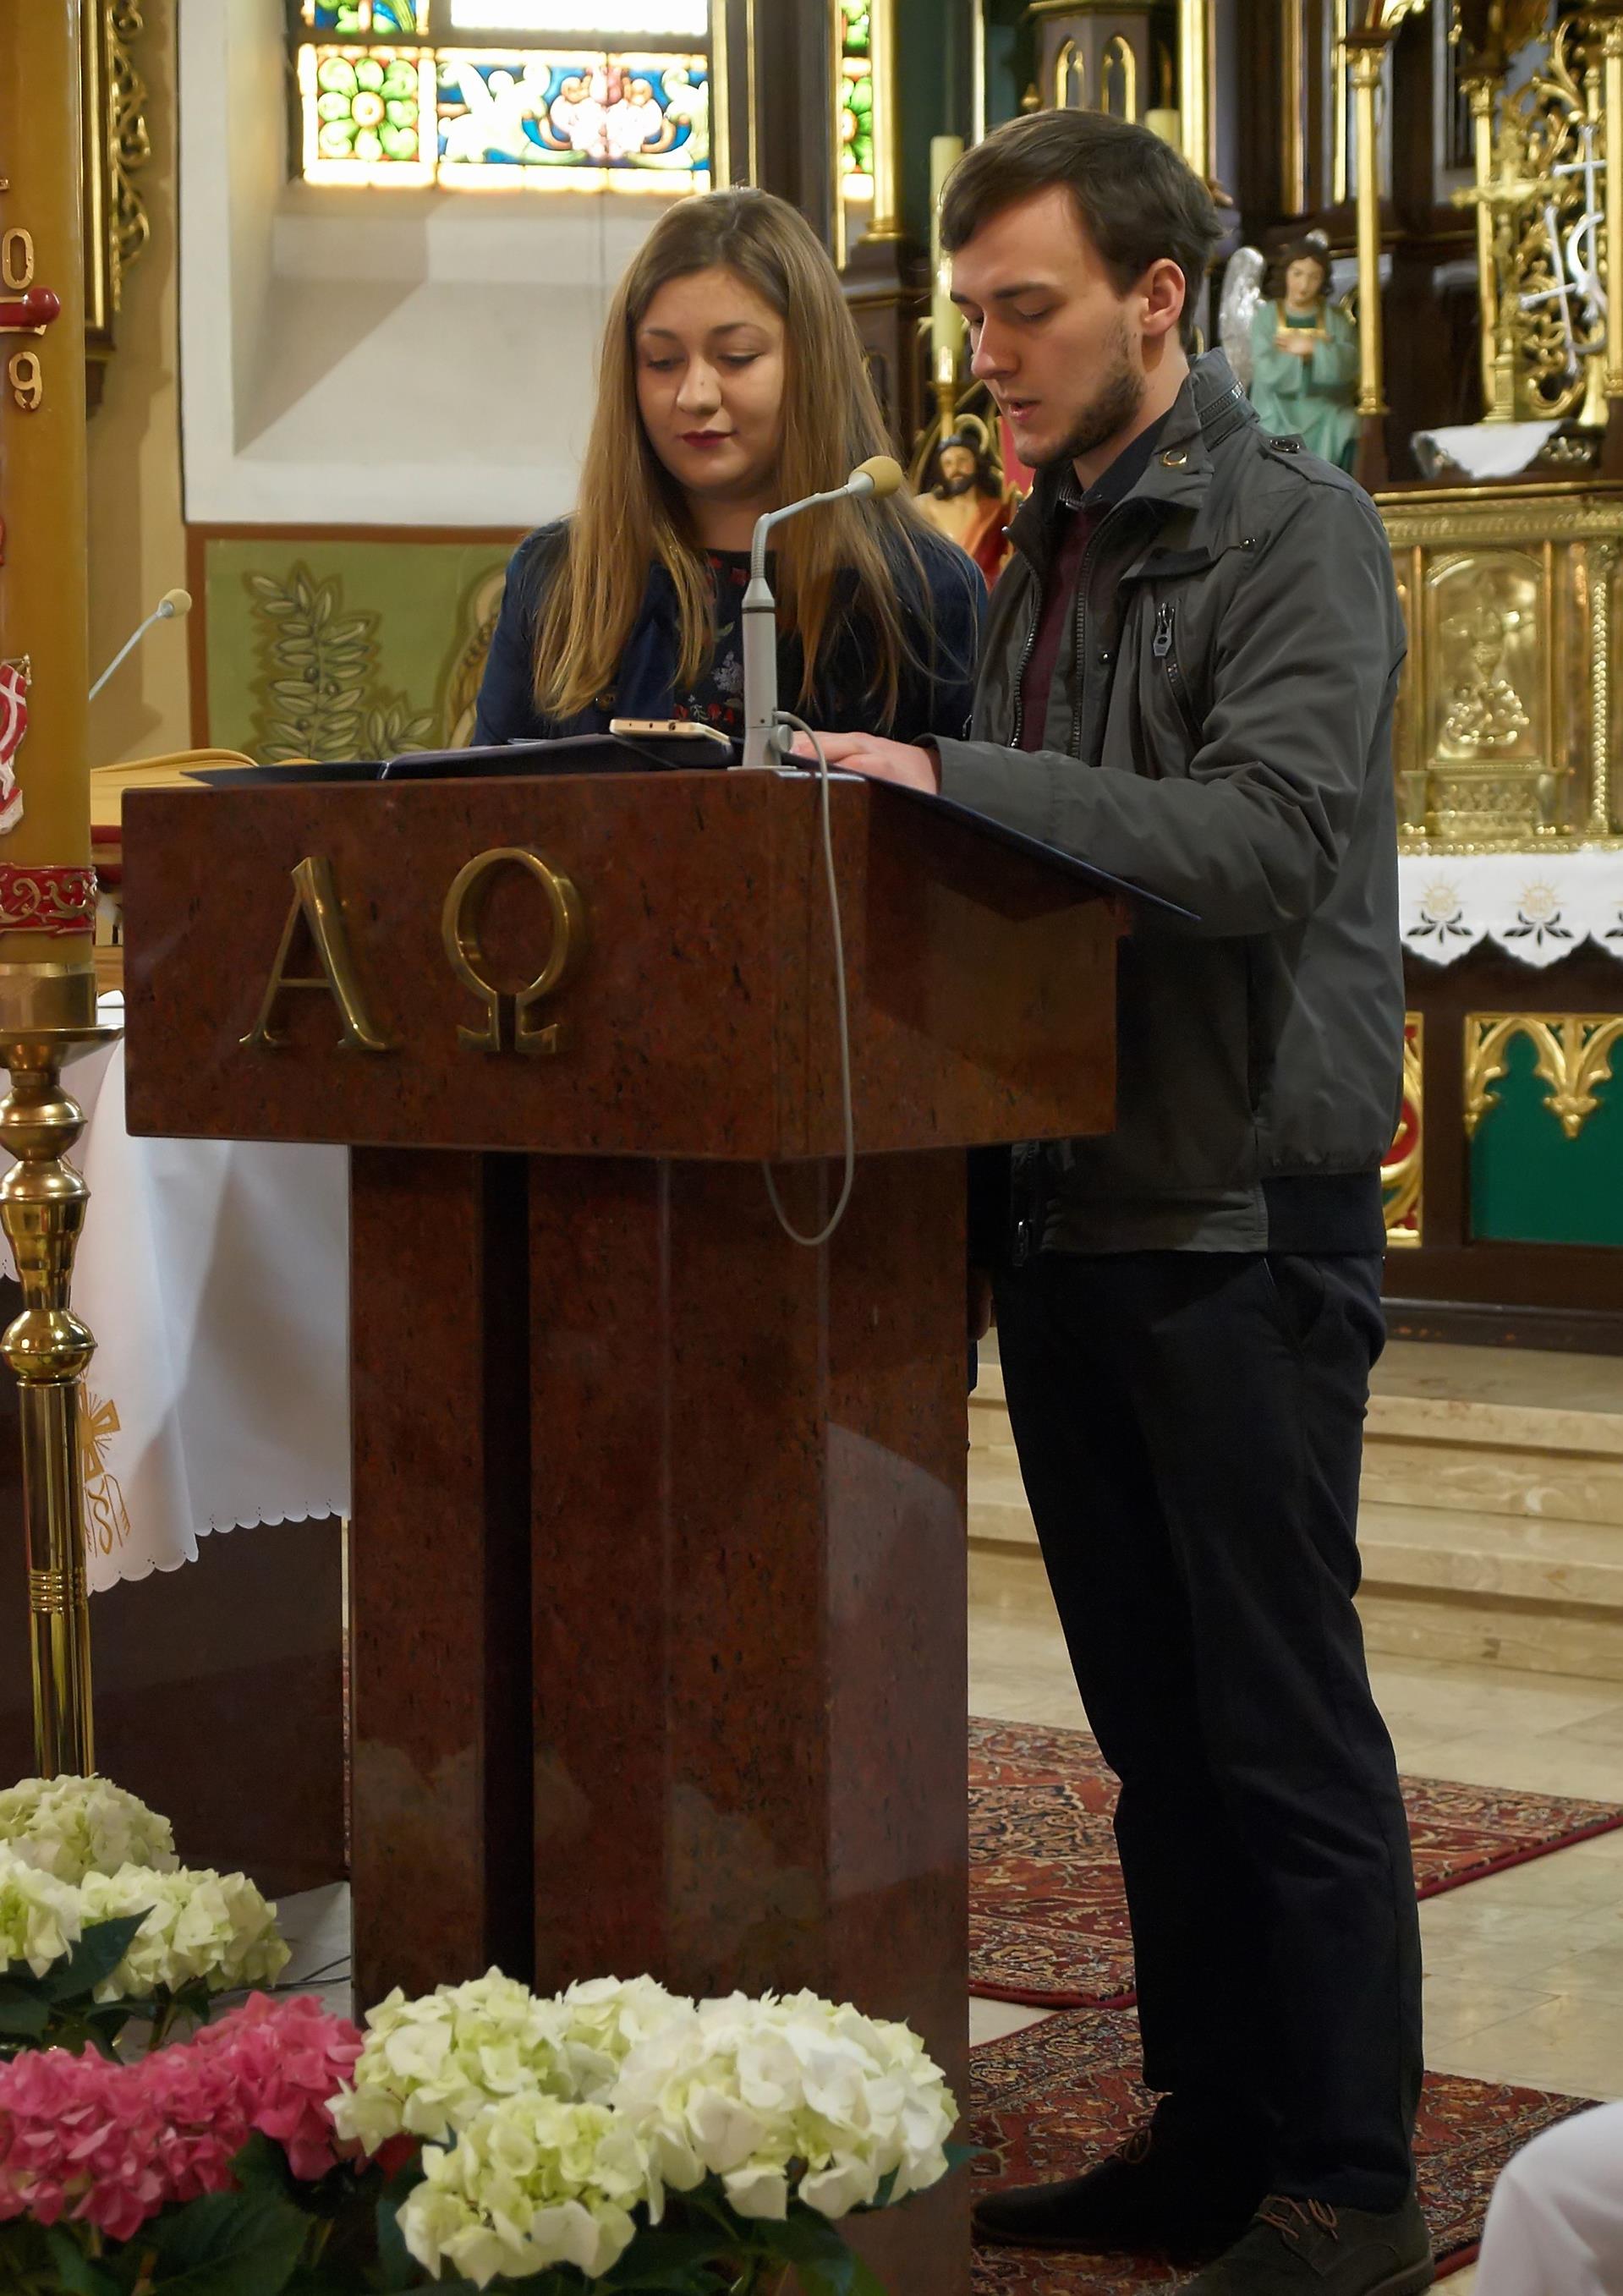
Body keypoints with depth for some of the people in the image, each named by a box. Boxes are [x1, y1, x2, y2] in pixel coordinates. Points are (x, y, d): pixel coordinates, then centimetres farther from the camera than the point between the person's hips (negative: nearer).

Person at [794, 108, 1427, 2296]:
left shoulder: (1296, 531, -9)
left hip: (1245, 1225, -8)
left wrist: (951, 783, -27)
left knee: (1284, 1719, -1)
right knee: (1152, 1715, 14)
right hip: (1074, 1212, 8)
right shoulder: (1044, 555, 16)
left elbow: (1269, 843, -23)